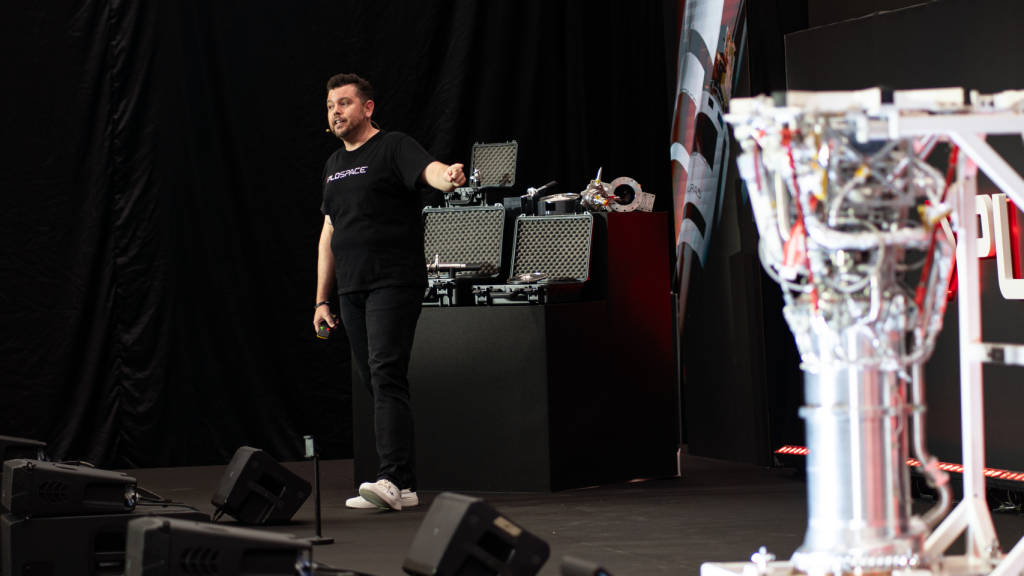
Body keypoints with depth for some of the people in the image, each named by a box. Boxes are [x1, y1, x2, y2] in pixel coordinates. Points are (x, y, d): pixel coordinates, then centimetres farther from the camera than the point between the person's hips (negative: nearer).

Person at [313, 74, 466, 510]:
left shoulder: (394, 148, -4)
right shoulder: (334, 166, 19)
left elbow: (430, 170, -24)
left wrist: (449, 177, -49)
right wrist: (321, 299, 20)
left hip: (395, 282, -8)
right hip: (352, 290, 8)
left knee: (387, 375, -17)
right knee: (373, 381, 7)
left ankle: (393, 480, -24)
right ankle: (404, 486, 11)